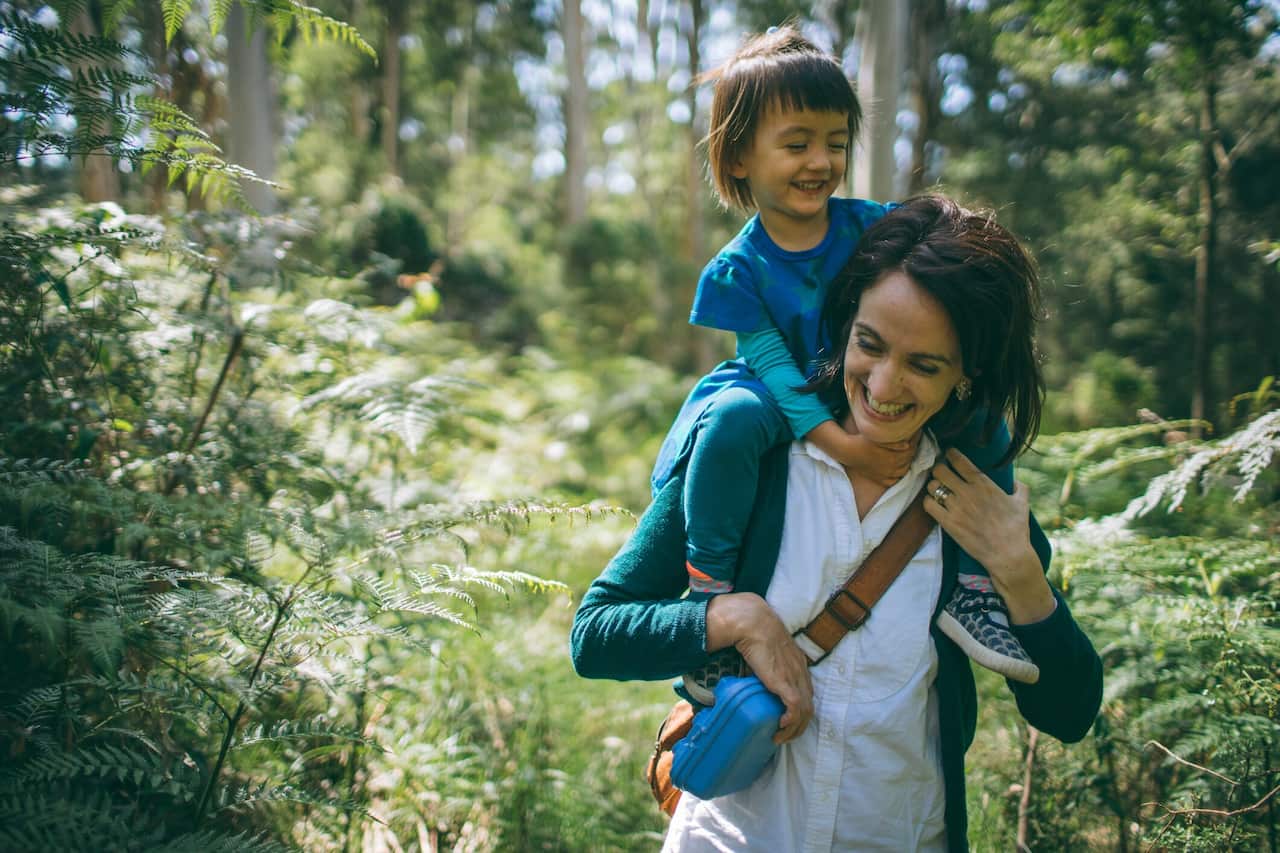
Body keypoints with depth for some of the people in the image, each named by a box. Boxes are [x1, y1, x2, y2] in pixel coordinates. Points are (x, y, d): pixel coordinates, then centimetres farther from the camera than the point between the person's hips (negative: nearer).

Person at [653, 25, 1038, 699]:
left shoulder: (873, 227, -7)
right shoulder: (737, 271, -13)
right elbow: (774, 366, -19)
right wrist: (842, 445, -32)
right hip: (782, 409, -3)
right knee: (735, 415, -36)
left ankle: (972, 589, -5)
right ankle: (709, 592, -21)